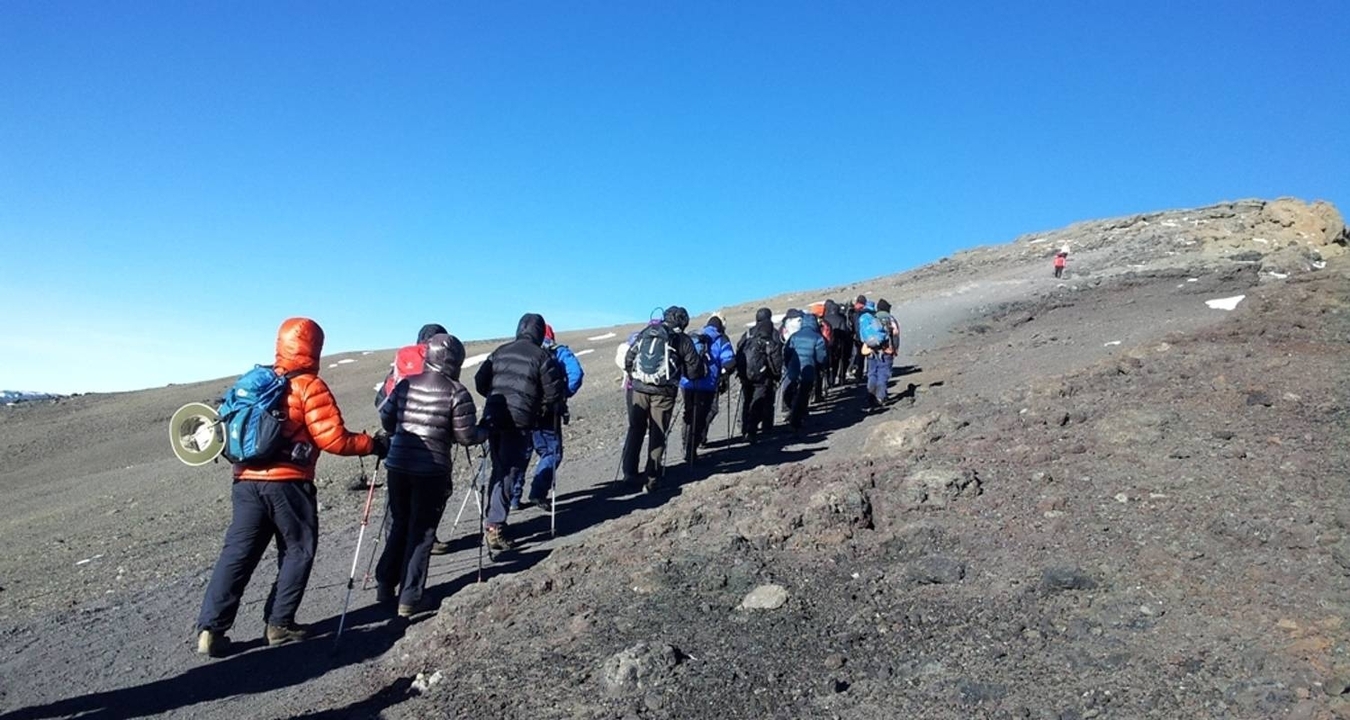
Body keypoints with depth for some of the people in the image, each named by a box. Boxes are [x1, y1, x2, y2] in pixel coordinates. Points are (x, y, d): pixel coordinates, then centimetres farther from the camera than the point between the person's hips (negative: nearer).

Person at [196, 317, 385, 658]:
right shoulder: (310, 387, -9)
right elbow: (332, 439, -13)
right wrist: (373, 444, -3)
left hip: (247, 480, 6)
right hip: (288, 484, -6)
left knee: (237, 553, 8)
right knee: (298, 551, 9)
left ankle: (210, 627, 4)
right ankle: (279, 625, 12)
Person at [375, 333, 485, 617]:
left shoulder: (405, 384, 5)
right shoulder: (456, 393, -10)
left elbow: (385, 418, 11)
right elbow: (466, 436, -9)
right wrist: (486, 430, 10)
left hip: (398, 465, 5)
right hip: (432, 471, -5)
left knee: (399, 525, 21)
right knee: (422, 532, 5)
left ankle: (385, 587, 26)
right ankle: (409, 600, 8)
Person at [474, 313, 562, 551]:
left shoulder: (500, 352, 12)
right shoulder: (541, 356, -3)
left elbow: (480, 381, 11)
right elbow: (553, 394, -4)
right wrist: (540, 409, 14)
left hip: (493, 418, 6)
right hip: (519, 423, -5)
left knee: (499, 470, 19)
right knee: (510, 474, -2)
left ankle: (493, 521, 25)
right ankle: (495, 525, -6)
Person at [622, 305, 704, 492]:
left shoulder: (645, 333, 11)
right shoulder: (682, 340, 1)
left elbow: (628, 359, 12)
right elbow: (694, 371, 1)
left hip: (639, 389, 3)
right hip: (663, 392, -3)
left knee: (635, 430, 13)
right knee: (657, 435, 5)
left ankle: (629, 474, 14)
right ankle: (652, 479, 7)